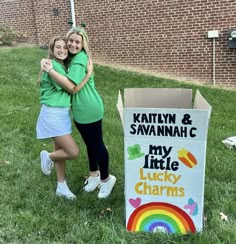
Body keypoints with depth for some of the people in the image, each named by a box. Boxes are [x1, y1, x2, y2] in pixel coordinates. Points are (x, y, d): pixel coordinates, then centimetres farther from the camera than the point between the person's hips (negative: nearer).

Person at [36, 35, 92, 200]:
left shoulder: (62, 66, 10)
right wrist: (89, 73, -13)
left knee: (60, 149, 17)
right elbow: (73, 89, -17)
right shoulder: (54, 66, -19)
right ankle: (48, 157, 18)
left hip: (63, 113, 10)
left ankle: (61, 186, 31)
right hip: (53, 114, -9)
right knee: (73, 152, -11)